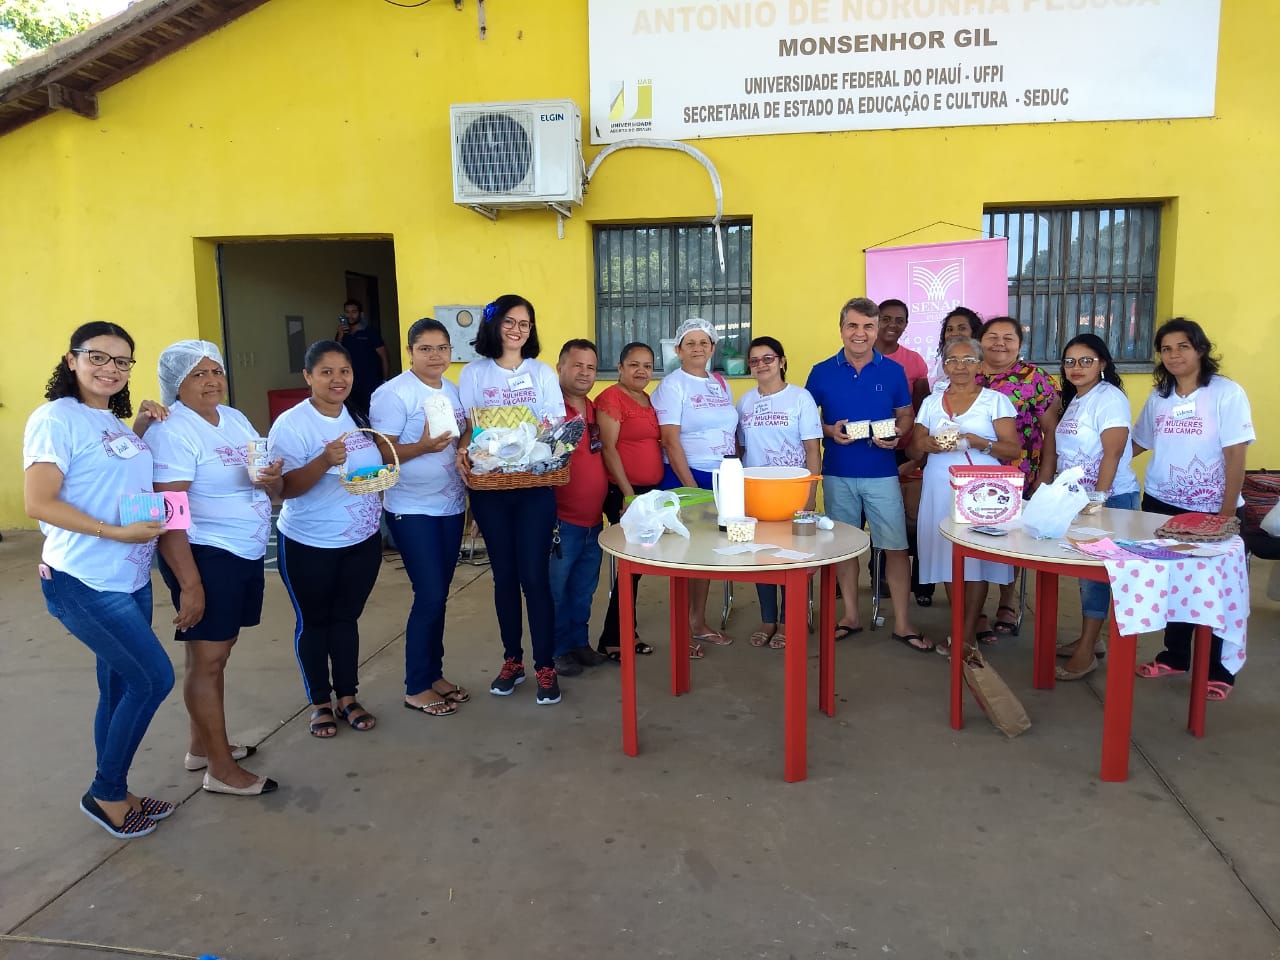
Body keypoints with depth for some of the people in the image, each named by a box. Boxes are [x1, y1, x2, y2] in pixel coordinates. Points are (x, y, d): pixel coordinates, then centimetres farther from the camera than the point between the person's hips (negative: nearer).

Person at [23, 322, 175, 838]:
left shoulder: (113, 421, 11)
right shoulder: (55, 418, -13)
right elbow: (38, 503, -18)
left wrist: (142, 428, 8)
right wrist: (117, 532, -23)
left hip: (130, 579, 8)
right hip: (83, 582, -8)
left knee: (120, 689, 14)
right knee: (155, 679, -6)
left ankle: (115, 795, 29)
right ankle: (105, 793, 13)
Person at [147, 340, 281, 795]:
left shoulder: (235, 419, 10)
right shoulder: (171, 432, -14)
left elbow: (273, 489, 14)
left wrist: (271, 479, -11)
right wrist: (189, 583, -24)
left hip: (246, 554, 8)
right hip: (205, 557, -8)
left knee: (217, 650, 17)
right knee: (207, 659, 0)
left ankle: (201, 746, 32)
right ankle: (222, 769, 9)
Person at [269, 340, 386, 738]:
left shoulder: (360, 417, 3)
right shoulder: (291, 424, -15)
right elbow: (284, 488, -20)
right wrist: (324, 460, -33)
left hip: (363, 541, 5)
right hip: (309, 546, -5)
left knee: (347, 618, 15)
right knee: (314, 623, 11)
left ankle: (348, 697, 29)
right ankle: (319, 703, 26)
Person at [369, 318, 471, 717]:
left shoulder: (453, 390, 9)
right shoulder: (393, 394, -13)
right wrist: (423, 446, -30)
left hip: (451, 505, 7)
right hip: (412, 509, -7)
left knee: (439, 596, 13)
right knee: (429, 597, -6)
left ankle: (434, 674, 26)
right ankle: (416, 688, 9)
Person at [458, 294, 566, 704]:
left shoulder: (543, 373, 8)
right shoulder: (474, 373, 7)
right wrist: (463, 451, -19)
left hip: (535, 487, -1)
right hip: (489, 489, 1)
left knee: (534, 575, -4)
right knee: (504, 574, 9)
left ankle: (545, 667, 6)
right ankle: (512, 660, 22)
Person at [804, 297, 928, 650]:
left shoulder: (893, 371, 2)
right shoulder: (822, 372, 1)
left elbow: (906, 415, 10)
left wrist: (896, 434, -11)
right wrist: (829, 430, -12)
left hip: (882, 472, 0)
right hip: (838, 473, 1)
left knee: (896, 545, -1)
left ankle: (902, 622, 10)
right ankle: (851, 616, 23)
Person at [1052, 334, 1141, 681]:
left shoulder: (1109, 397, -13)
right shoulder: (1073, 400, 13)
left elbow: (1113, 453, -19)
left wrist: (1099, 498, -23)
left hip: (1110, 497, -8)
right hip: (1077, 497, 8)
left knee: (1096, 571, -4)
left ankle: (1086, 652, 1)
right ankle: (1089, 638, 22)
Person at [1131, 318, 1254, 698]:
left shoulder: (1227, 393, -10)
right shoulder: (1158, 396, 5)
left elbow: (1235, 458, -12)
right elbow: (1138, 443, 16)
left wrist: (1227, 515, -15)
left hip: (1210, 510, -4)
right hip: (1161, 505, 4)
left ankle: (1216, 669, 18)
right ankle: (1175, 656, 27)